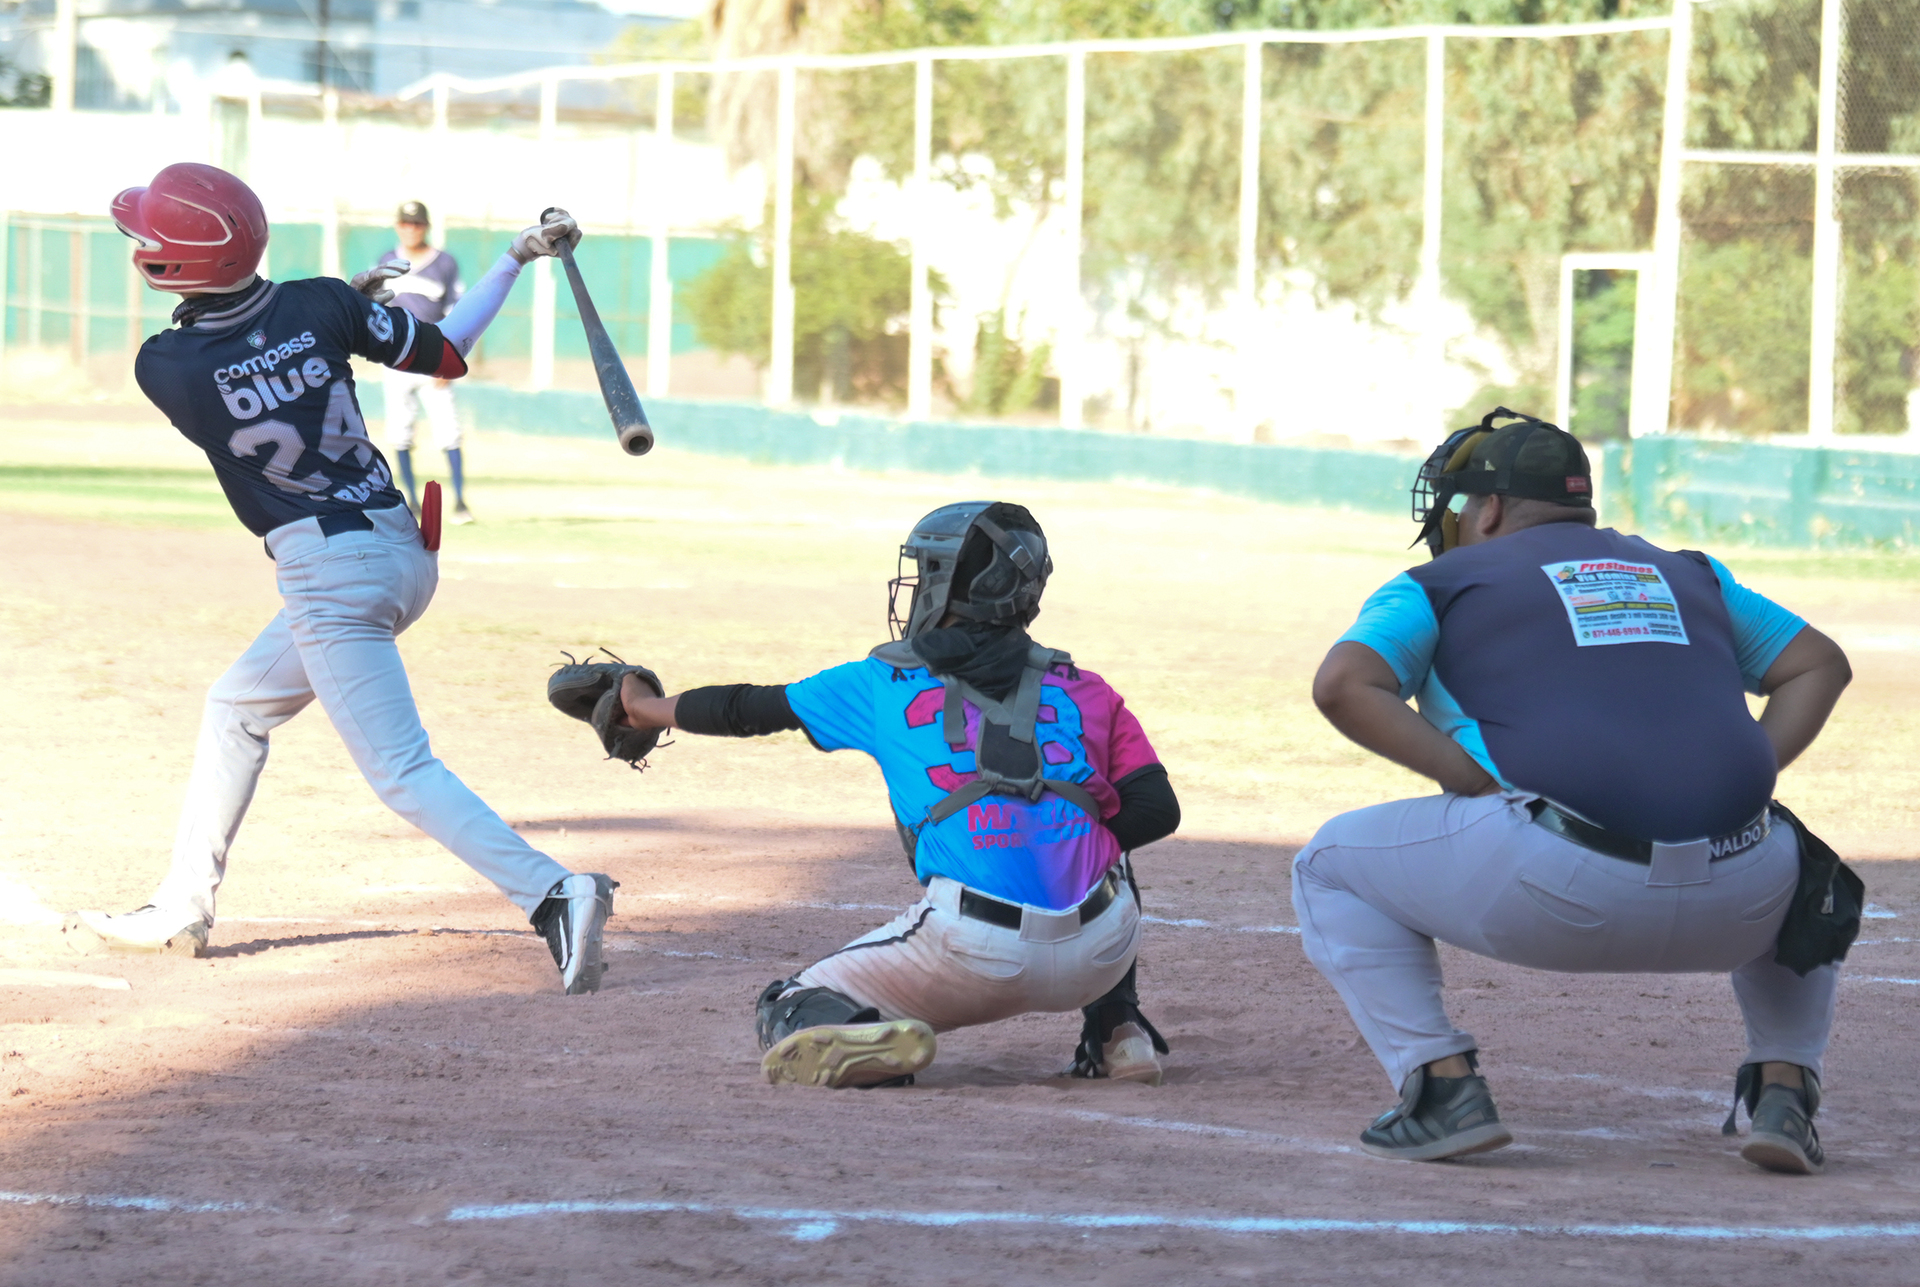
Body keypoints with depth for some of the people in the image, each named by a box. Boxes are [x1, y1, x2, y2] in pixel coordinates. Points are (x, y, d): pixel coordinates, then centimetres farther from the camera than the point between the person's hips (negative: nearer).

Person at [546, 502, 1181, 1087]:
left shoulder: (886, 684, 12)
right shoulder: (1084, 691, 14)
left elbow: (748, 709, 24)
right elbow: (1158, 810, 8)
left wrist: (643, 707, 41)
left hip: (974, 955, -3)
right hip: (1099, 956, 3)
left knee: (791, 1017, 16)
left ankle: (872, 1040, -18)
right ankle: (1118, 1030, 21)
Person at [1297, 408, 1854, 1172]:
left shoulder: (1442, 584, 16)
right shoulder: (1688, 576, 29)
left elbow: (1343, 684, -1)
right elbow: (1820, 663, 29)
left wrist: (1477, 783, -1)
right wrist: (1745, 778, 17)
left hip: (1564, 885, -4)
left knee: (1333, 867, 20)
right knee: (1804, 870, 41)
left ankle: (1443, 1084, 3)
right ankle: (1783, 1085, 17)